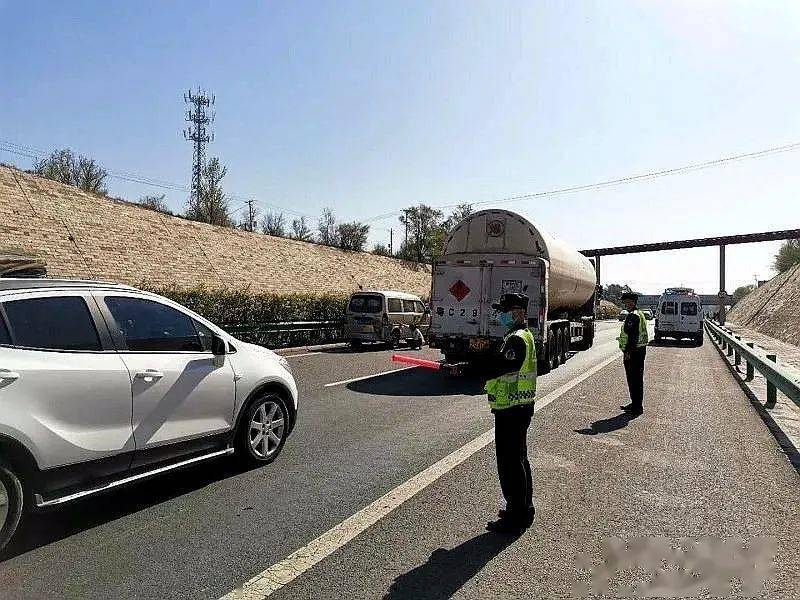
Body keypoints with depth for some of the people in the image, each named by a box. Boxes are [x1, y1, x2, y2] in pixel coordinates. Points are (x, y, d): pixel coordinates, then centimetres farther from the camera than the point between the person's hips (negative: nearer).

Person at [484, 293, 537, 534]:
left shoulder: (516, 339, -19)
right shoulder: (524, 335, 14)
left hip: (510, 410, -11)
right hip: (520, 407, 11)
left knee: (509, 463, 0)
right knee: (519, 459, 19)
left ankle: (515, 519, 11)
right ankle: (523, 510, 33)